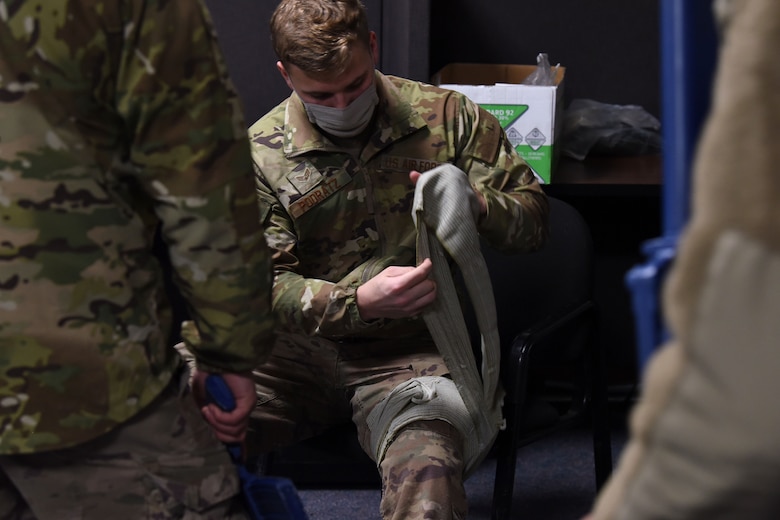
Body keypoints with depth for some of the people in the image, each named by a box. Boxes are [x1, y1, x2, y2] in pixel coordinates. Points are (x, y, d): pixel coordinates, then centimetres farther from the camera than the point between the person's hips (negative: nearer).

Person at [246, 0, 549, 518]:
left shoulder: (447, 116, 5)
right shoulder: (261, 154, 3)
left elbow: (532, 216, 8)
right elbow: (264, 285, -3)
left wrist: (471, 202, -15)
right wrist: (357, 302, -22)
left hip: (414, 353, -2)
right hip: (302, 348, 2)